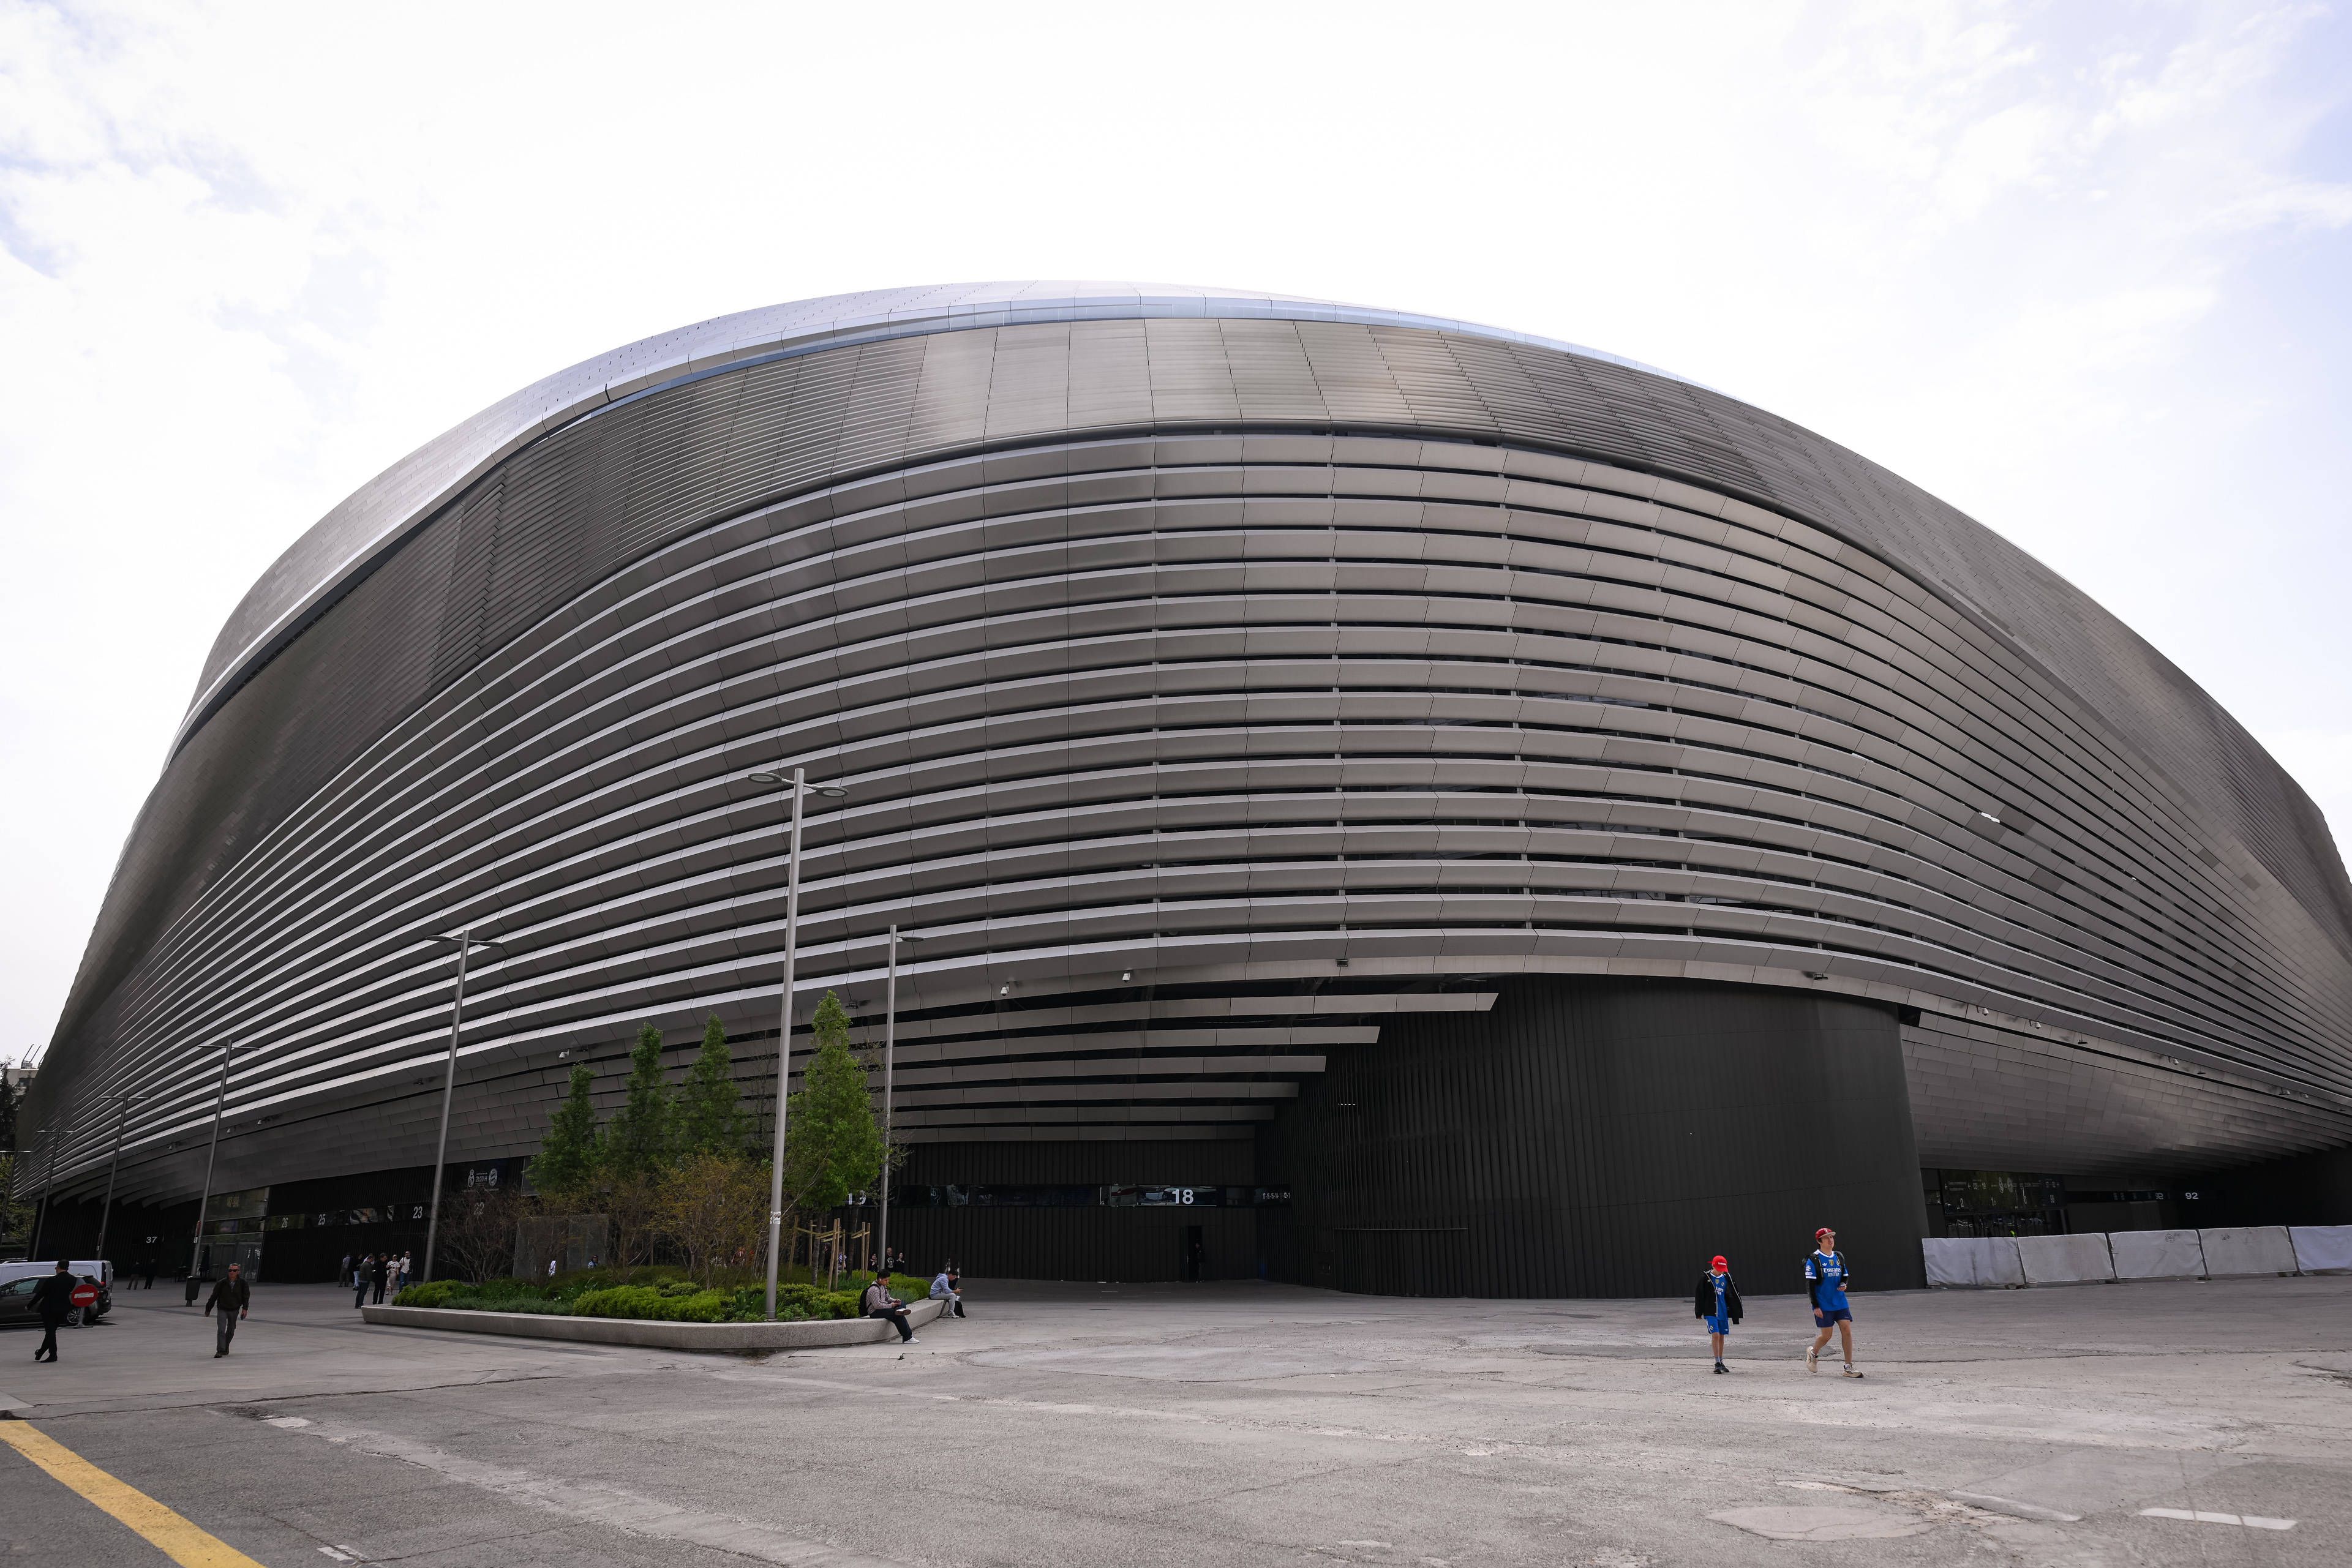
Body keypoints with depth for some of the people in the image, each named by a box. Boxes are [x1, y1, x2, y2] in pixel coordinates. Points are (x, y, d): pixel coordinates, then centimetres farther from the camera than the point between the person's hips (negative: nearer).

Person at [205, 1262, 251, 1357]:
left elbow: (246, 1296, -3)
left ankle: (226, 1347, 37)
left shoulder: (242, 1283, -11)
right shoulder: (222, 1283, -14)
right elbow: (214, 1296, -4)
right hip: (222, 1309, -2)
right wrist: (208, 1309, 3)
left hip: (234, 1310, 2)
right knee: (221, 1330, -15)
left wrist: (245, 1309, -10)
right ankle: (220, 1351, -13)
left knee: (231, 1330, 16)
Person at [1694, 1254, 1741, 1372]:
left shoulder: (1726, 1278, 5)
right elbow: (1699, 1296, -2)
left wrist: (1735, 1313, 13)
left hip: (1723, 1312, 4)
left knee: (1722, 1337, 10)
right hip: (1710, 1312, -4)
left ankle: (1721, 1362, 23)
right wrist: (1699, 1313, -1)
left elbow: (1732, 1296, 13)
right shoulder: (1705, 1278, -6)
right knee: (1715, 1335, -14)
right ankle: (1717, 1363, -10)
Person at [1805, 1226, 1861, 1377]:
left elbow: (1846, 1276, 21)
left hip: (1840, 1303, 5)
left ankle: (1849, 1367, 2)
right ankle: (1813, 1354, 29)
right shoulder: (1813, 1260, -9)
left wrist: (1843, 1284, -3)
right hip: (1823, 1305, -5)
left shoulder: (1839, 1257, 9)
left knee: (1847, 1331, -5)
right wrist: (1815, 1306, -13)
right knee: (1827, 1335, 0)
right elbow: (1810, 1285, -10)